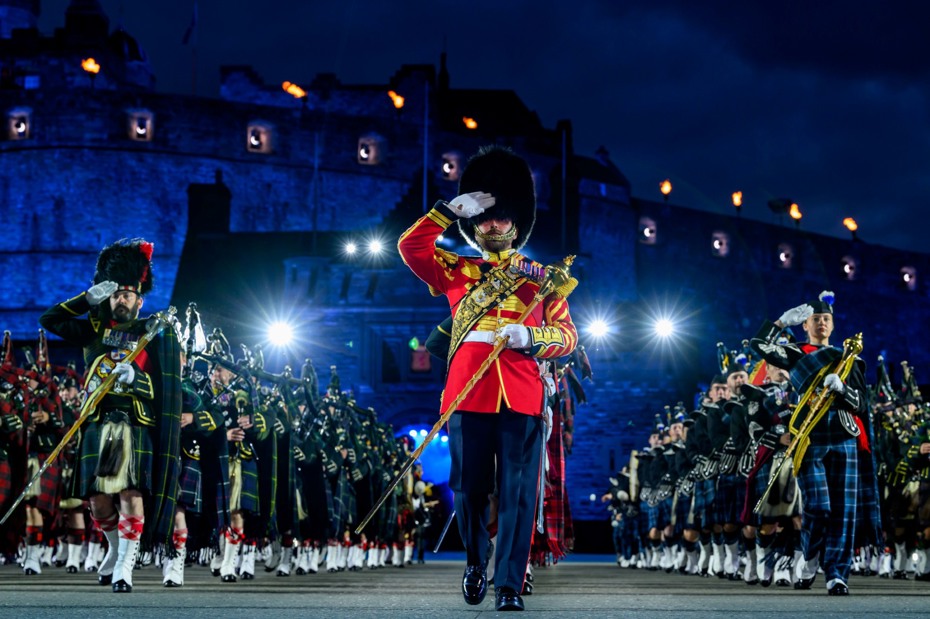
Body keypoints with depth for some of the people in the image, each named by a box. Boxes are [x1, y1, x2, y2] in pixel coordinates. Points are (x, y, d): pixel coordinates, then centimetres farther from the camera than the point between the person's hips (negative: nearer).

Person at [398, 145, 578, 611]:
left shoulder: (540, 278, 15)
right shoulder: (457, 271, 17)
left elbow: (567, 336, 9)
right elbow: (411, 246, 5)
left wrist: (530, 337, -11)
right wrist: (451, 209, 2)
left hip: (521, 395, -1)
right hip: (468, 393, 1)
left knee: (517, 493, -5)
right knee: (469, 487, 4)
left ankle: (509, 585, -2)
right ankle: (476, 563, 28)